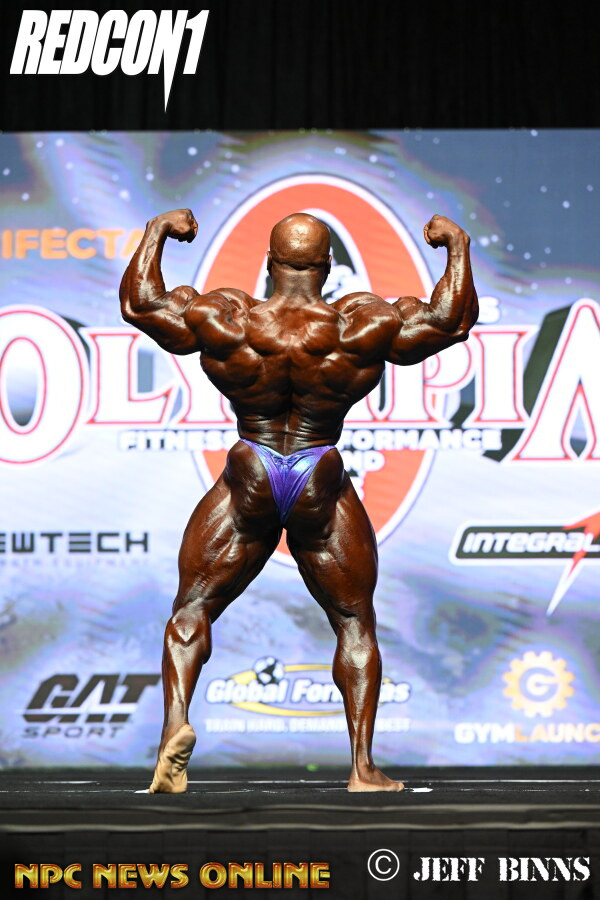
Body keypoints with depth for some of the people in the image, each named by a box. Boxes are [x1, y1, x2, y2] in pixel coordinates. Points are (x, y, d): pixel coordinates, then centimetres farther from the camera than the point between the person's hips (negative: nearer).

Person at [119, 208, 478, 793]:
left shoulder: (224, 322, -8)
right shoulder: (360, 328, -10)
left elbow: (139, 303, 5)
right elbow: (452, 320, -1)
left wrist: (157, 233, 17)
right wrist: (456, 246, 12)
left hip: (247, 489, 0)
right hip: (321, 494, 0)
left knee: (192, 607, 9)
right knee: (354, 622, 12)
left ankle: (176, 720, -17)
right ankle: (363, 766, 4)